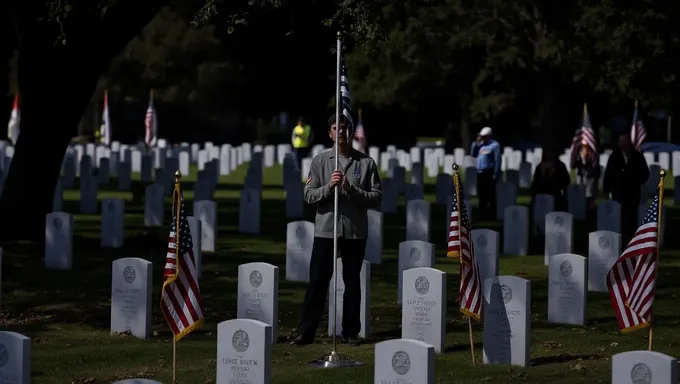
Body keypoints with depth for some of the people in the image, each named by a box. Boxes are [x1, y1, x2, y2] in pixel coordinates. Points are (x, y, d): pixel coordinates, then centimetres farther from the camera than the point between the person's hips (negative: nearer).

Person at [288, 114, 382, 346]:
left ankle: (351, 332, 15)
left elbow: (376, 197, -2)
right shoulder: (320, 161, 4)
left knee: (352, 282, 7)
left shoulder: (366, 163, 2)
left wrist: (351, 189, -16)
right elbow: (308, 195, 0)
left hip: (355, 231, 0)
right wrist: (329, 187, -16)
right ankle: (305, 331, 4)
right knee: (317, 282, -1)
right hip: (325, 229, 0)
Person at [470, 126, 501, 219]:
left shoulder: (495, 145, -6)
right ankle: (483, 214, 18)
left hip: (489, 173, -8)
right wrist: (476, 143, 9)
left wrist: (496, 175, -15)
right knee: (481, 195, 10)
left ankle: (491, 215, -5)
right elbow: (474, 154, 21)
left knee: (490, 196, -7)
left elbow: (497, 161, -10)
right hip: (480, 173, 8)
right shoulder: (481, 144, 17)